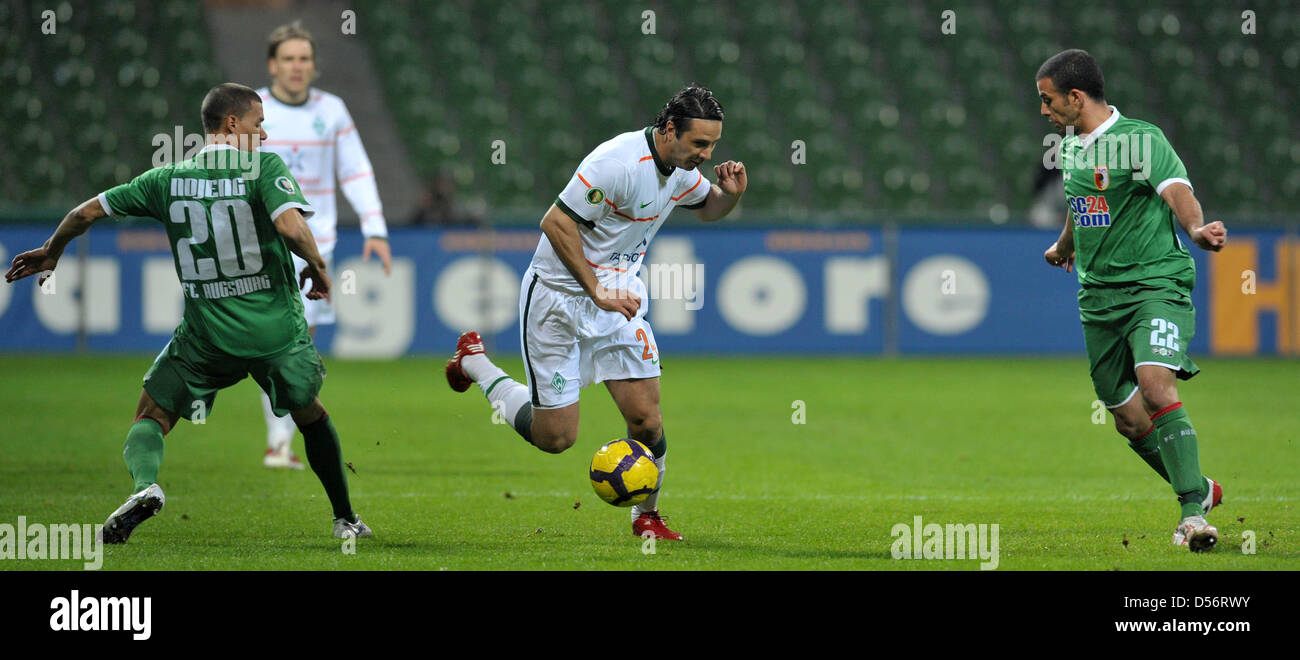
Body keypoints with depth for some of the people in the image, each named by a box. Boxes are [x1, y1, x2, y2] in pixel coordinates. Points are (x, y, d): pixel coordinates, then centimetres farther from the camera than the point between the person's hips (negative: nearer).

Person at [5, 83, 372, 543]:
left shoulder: (168, 180, 2)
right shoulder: (265, 168, -8)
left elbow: (85, 214, 7)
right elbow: (291, 227, -24)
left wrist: (51, 253, 25)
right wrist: (317, 267, -4)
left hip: (206, 334, 0)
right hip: (277, 330, 0)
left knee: (151, 417, 10)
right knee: (311, 416, 24)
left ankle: (144, 485, -22)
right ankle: (345, 519, 31)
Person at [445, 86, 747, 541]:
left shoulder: (680, 167, -1)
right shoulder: (619, 162, -27)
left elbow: (708, 208, 20)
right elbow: (556, 222, -23)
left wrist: (731, 193, -5)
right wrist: (599, 292, -22)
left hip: (618, 294, 6)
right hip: (559, 294, -6)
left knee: (645, 416, -7)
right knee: (556, 436, 0)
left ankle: (646, 516, 15)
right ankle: (474, 362, 24)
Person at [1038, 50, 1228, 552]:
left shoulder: (1141, 139, -12)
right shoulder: (1070, 145, 12)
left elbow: (1177, 192, -27)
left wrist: (1196, 228, -49)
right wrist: (1063, 246, 51)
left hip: (1155, 283, -7)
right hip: (1099, 298, 7)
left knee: (1155, 387, -27)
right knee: (1129, 419, 7)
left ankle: (1193, 514, -27)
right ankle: (1200, 489, 28)